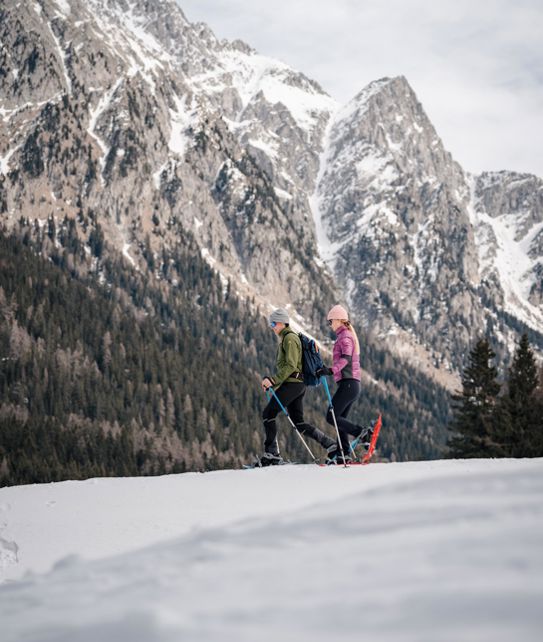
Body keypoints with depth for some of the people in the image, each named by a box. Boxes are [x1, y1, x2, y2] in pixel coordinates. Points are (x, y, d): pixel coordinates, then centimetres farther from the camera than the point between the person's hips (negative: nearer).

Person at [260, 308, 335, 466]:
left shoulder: (289, 338, -9)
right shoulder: (286, 338, 22)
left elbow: (290, 366, -18)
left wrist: (273, 380, -22)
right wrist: (273, 382, 17)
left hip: (292, 383, -10)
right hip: (298, 385, 10)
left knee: (268, 413, -8)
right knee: (299, 423, 8)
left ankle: (272, 453, -10)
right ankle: (330, 444, 3)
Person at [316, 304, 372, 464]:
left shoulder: (344, 336, -9)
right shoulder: (349, 335, 22)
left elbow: (346, 358, -25)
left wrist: (331, 370, -36)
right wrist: (329, 370, 36)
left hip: (347, 383, -10)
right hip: (353, 384, 10)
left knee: (332, 417, -11)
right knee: (339, 418, 10)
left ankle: (362, 433, -17)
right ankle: (344, 453, 5)